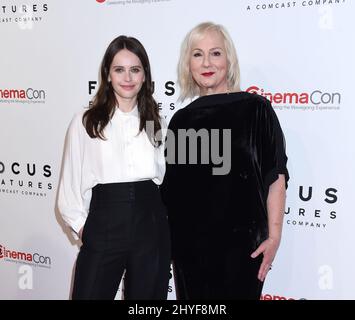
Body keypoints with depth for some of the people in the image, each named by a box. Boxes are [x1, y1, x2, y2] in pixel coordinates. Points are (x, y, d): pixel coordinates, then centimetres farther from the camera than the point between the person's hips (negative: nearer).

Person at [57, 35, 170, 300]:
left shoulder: (156, 124, 9)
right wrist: (81, 225, 0)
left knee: (147, 294, 12)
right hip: (103, 226, -2)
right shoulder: (85, 122, 0)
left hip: (151, 227, 3)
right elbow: (71, 181, 3)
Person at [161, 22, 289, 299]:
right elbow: (172, 183, 12)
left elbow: (276, 177, -5)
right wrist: (166, 237, 8)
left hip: (241, 240, -3)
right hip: (189, 242, 3)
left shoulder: (255, 108, -3)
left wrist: (274, 237, -10)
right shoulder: (181, 119, 7)